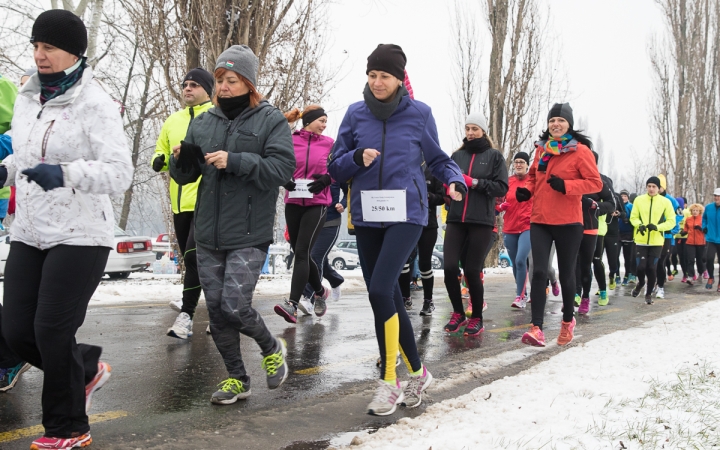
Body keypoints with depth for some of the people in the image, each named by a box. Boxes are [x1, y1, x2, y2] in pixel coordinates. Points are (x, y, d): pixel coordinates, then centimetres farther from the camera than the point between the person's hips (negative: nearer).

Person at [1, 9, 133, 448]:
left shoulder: (96, 104, -11)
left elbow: (120, 172, -19)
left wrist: (66, 174, -34)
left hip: (81, 234, -7)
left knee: (52, 330, -5)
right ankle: (88, 369, 33)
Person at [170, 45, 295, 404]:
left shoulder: (270, 120, -2)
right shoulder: (203, 122, 12)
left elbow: (283, 167, -14)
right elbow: (185, 176, 14)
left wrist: (235, 161, -22)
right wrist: (181, 161, -9)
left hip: (249, 234, -5)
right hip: (208, 234, 5)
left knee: (235, 305, -12)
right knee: (216, 309, 7)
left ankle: (271, 348, 19)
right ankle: (236, 378, 23)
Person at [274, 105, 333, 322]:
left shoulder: (328, 143, 3)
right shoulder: (289, 141, 1)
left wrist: (327, 179, -10)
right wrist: (284, 179, -11)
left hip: (317, 204, -2)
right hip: (293, 204, 2)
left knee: (301, 252, -14)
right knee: (300, 253, 11)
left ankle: (292, 304, -18)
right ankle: (320, 292, 34)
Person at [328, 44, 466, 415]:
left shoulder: (419, 113, 0)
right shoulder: (356, 114, 6)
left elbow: (437, 159, 11)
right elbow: (335, 168, 8)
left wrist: (455, 180, -9)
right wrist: (358, 158, -12)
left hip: (406, 214, -4)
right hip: (367, 217, 4)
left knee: (380, 291, -18)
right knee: (389, 297, 8)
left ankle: (388, 381, -4)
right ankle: (417, 371, 25)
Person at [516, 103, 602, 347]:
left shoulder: (580, 151, -5)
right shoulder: (542, 149, 8)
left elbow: (595, 183, -8)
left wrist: (565, 185, -20)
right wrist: (527, 190, 2)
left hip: (568, 223, -3)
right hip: (540, 221, 3)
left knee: (566, 273, 10)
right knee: (539, 272, -9)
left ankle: (568, 320, 32)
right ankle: (536, 328, -10)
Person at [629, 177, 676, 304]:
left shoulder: (666, 202, -2)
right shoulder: (639, 200, 0)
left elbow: (671, 221, -2)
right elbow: (633, 217, 6)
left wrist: (657, 226, -18)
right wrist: (639, 225, -16)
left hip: (657, 241, 0)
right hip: (641, 240, 0)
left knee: (652, 268, 0)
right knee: (641, 266, -5)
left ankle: (649, 294, 19)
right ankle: (640, 283, 29)